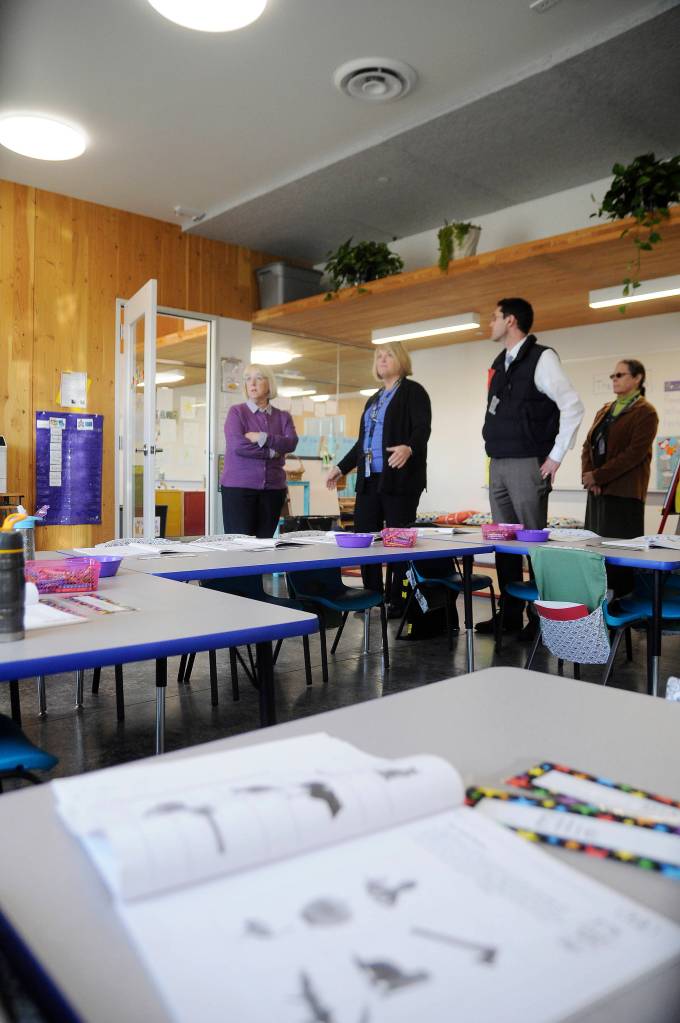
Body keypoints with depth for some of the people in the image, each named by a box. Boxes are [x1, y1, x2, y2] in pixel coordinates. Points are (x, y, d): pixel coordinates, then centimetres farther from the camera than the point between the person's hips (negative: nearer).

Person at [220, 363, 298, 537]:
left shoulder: (283, 416, 12)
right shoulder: (237, 412, 3)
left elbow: (291, 443, -6)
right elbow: (237, 445, -13)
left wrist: (262, 438, -15)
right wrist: (271, 452, -7)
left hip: (273, 488, 3)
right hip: (238, 487, -3)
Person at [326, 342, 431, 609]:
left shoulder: (413, 391, 1)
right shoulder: (373, 399, 24)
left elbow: (423, 429, -13)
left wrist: (408, 448, -33)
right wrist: (341, 467, 24)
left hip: (399, 478, -7)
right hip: (370, 479, 8)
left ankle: (399, 602, 3)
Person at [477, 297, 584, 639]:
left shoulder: (540, 358, -6)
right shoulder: (499, 363, 16)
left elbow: (572, 406, -12)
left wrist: (556, 456, -12)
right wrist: (494, 448, 12)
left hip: (527, 464, -7)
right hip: (498, 465, 8)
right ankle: (510, 613, 17)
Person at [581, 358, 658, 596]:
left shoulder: (645, 412, -4)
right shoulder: (605, 411, 19)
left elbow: (635, 453, -13)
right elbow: (588, 444, 13)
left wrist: (598, 476, -14)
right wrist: (587, 474, -5)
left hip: (624, 492, -7)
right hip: (598, 490, 7)